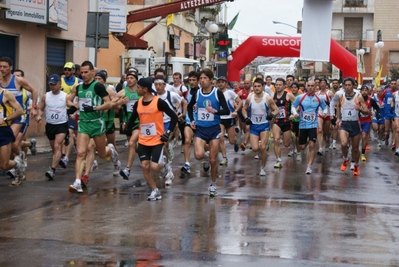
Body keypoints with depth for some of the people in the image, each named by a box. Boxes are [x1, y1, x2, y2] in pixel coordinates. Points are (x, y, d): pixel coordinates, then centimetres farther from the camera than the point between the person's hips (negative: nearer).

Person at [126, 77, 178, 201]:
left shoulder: (159, 102, -14)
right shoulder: (138, 103, 2)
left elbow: (174, 117, -8)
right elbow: (132, 120, 13)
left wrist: (169, 132, -13)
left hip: (157, 140, -5)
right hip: (143, 141, 5)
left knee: (154, 167, -13)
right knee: (145, 166, -1)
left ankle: (163, 164, 23)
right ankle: (155, 191, 12)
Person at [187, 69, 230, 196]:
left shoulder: (217, 93, -8)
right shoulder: (197, 93, 1)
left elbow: (227, 111, -9)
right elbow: (189, 107, 21)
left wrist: (215, 111, -27)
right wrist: (192, 120, 8)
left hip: (214, 129, -2)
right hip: (200, 129, 2)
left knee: (213, 160, 2)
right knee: (198, 155, -20)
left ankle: (213, 184, 22)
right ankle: (206, 156, 18)